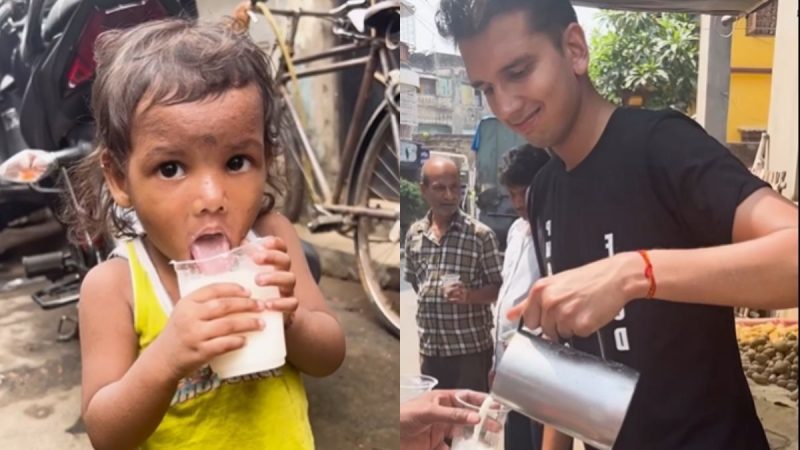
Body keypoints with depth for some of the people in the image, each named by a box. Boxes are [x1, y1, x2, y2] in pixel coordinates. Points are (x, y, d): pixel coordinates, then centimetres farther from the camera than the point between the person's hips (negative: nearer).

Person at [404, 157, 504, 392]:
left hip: (471, 348, -4)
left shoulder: (480, 234, -9)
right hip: (430, 349, 4)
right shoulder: (414, 233, 3)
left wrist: (468, 295, -23)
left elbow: (499, 288, -6)